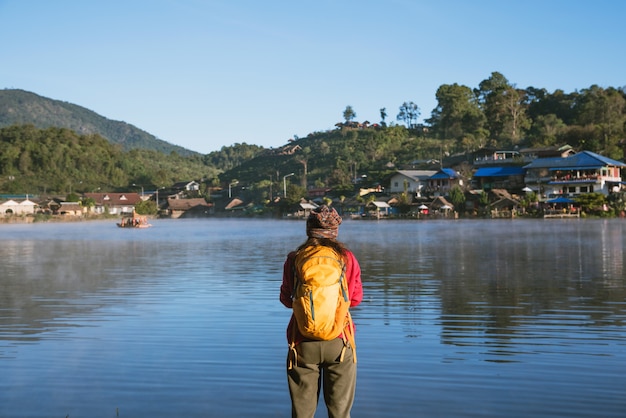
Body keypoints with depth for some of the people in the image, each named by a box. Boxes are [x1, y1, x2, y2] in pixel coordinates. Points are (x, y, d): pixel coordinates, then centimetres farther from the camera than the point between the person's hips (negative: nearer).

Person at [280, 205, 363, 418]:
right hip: (339, 341, 0)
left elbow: (287, 300, 6)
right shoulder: (347, 258, -3)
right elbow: (355, 298, 5)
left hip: (303, 342, 0)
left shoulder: (294, 259, -3)